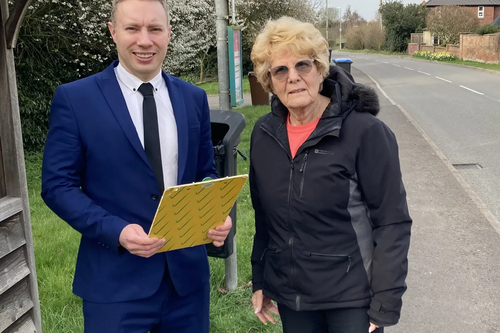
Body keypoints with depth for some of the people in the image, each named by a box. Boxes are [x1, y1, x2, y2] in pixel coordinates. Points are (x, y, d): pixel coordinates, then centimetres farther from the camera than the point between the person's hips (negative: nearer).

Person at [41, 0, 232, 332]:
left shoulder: (194, 98, 5)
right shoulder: (74, 99, -5)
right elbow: (58, 185, -6)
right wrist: (117, 231, -19)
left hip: (188, 271, 4)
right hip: (115, 279, -3)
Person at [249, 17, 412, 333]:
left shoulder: (365, 132, -15)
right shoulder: (265, 133, -1)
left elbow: (392, 223, -13)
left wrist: (385, 304, -14)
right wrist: (260, 280, 10)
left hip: (352, 297, -4)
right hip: (289, 295, 5)